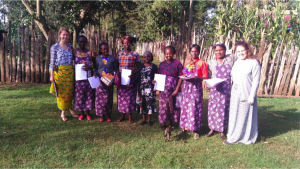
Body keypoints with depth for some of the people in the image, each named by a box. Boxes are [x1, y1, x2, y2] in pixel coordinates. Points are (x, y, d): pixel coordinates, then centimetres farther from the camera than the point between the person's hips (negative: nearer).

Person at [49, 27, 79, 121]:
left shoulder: (70, 46, 9)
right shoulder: (55, 47, -2)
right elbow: (52, 61, -2)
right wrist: (51, 75, -5)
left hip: (70, 72, 3)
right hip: (59, 72, -3)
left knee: (69, 92, 8)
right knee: (61, 92, 3)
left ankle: (67, 111, 24)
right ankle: (63, 113, 17)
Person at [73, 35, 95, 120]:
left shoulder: (89, 52, 4)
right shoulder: (74, 52, 4)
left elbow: (93, 65, 4)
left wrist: (89, 67, -16)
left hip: (88, 77, 0)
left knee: (88, 94, 4)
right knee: (79, 94, 5)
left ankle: (88, 113, 19)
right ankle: (82, 113, 20)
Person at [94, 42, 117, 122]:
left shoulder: (112, 58, 3)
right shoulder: (97, 58, 5)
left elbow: (115, 68, 6)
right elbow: (96, 68, 11)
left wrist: (113, 73, -13)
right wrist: (95, 73, -9)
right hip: (100, 81, 1)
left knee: (109, 98, 4)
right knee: (100, 98, 1)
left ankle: (109, 115, 17)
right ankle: (101, 115, 14)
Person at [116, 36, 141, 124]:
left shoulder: (135, 54, -1)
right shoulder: (119, 54, 9)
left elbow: (138, 67, -2)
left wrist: (132, 74, -19)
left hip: (131, 80, -3)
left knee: (130, 97, 3)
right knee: (122, 97, 7)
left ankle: (130, 116, 16)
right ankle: (123, 115, 22)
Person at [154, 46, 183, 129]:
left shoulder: (177, 63, -4)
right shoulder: (162, 64, 7)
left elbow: (181, 77, -6)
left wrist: (177, 89, -12)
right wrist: (154, 81, -8)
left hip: (173, 90, -2)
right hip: (163, 89, 3)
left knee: (172, 106, 7)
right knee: (163, 106, 7)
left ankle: (171, 123, 23)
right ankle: (163, 123, 22)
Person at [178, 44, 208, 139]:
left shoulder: (201, 63, -1)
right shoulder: (187, 62, 14)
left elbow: (205, 77, -4)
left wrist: (197, 78, -22)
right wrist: (184, 76, -2)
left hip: (196, 87, -5)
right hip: (186, 86, 5)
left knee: (195, 108, -4)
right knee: (185, 106, 8)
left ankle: (195, 130, 5)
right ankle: (185, 127, 19)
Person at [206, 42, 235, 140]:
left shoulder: (231, 60, 2)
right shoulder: (211, 62, 6)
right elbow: (208, 76, 9)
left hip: (226, 90, -1)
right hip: (214, 89, 1)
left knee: (224, 109, 5)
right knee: (212, 109, 5)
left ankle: (222, 131, 20)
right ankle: (212, 129, 22)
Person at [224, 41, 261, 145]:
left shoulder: (254, 63, -9)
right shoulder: (237, 63, 10)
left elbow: (256, 81, -11)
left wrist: (251, 96, -14)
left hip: (246, 95, -6)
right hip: (235, 94, 6)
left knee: (245, 116, 5)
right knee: (234, 116, 11)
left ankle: (247, 138, 21)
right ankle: (234, 138, 25)